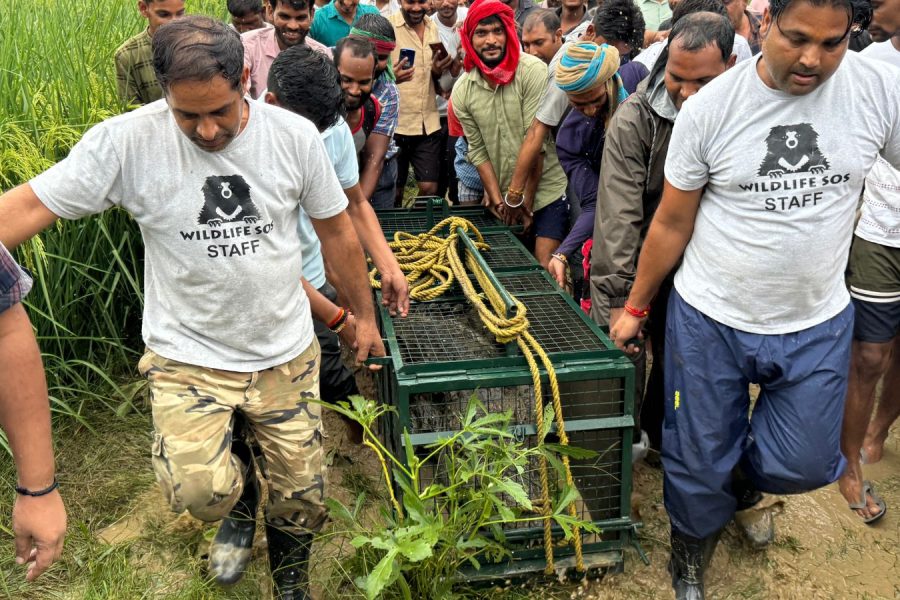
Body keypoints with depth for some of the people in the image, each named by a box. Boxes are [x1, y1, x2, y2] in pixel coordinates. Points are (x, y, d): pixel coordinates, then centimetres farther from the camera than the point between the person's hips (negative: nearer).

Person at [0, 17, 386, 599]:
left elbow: (337, 230, 3)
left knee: (302, 495, 11)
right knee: (198, 490, -21)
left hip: (287, 354, 2)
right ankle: (242, 496, 20)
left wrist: (366, 316, 10)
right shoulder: (126, 142, -15)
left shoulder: (295, 135, -9)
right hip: (189, 356, -1)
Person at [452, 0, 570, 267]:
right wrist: (498, 201, -3)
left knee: (544, 266, -9)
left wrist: (524, 199, -11)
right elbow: (478, 151, 2)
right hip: (503, 199, 4)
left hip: (546, 190, -4)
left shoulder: (532, 71, -15)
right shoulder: (462, 91, -2)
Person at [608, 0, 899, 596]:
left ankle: (743, 481, 46)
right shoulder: (710, 106, -11)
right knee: (700, 461, 10)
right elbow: (672, 221, -2)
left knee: (803, 465, 9)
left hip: (818, 325, 2)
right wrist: (635, 308, 5)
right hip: (709, 322, -1)